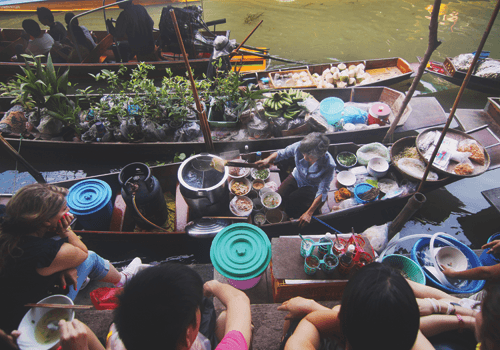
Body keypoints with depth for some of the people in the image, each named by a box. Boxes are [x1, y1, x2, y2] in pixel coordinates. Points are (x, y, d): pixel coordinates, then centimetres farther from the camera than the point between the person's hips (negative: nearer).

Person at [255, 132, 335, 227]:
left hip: (312, 187, -3)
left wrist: (309, 213, -29)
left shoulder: (329, 166, -34)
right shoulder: (299, 147, -29)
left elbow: (322, 191, -27)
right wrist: (268, 159, -32)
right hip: (296, 177, 4)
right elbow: (281, 153, -10)